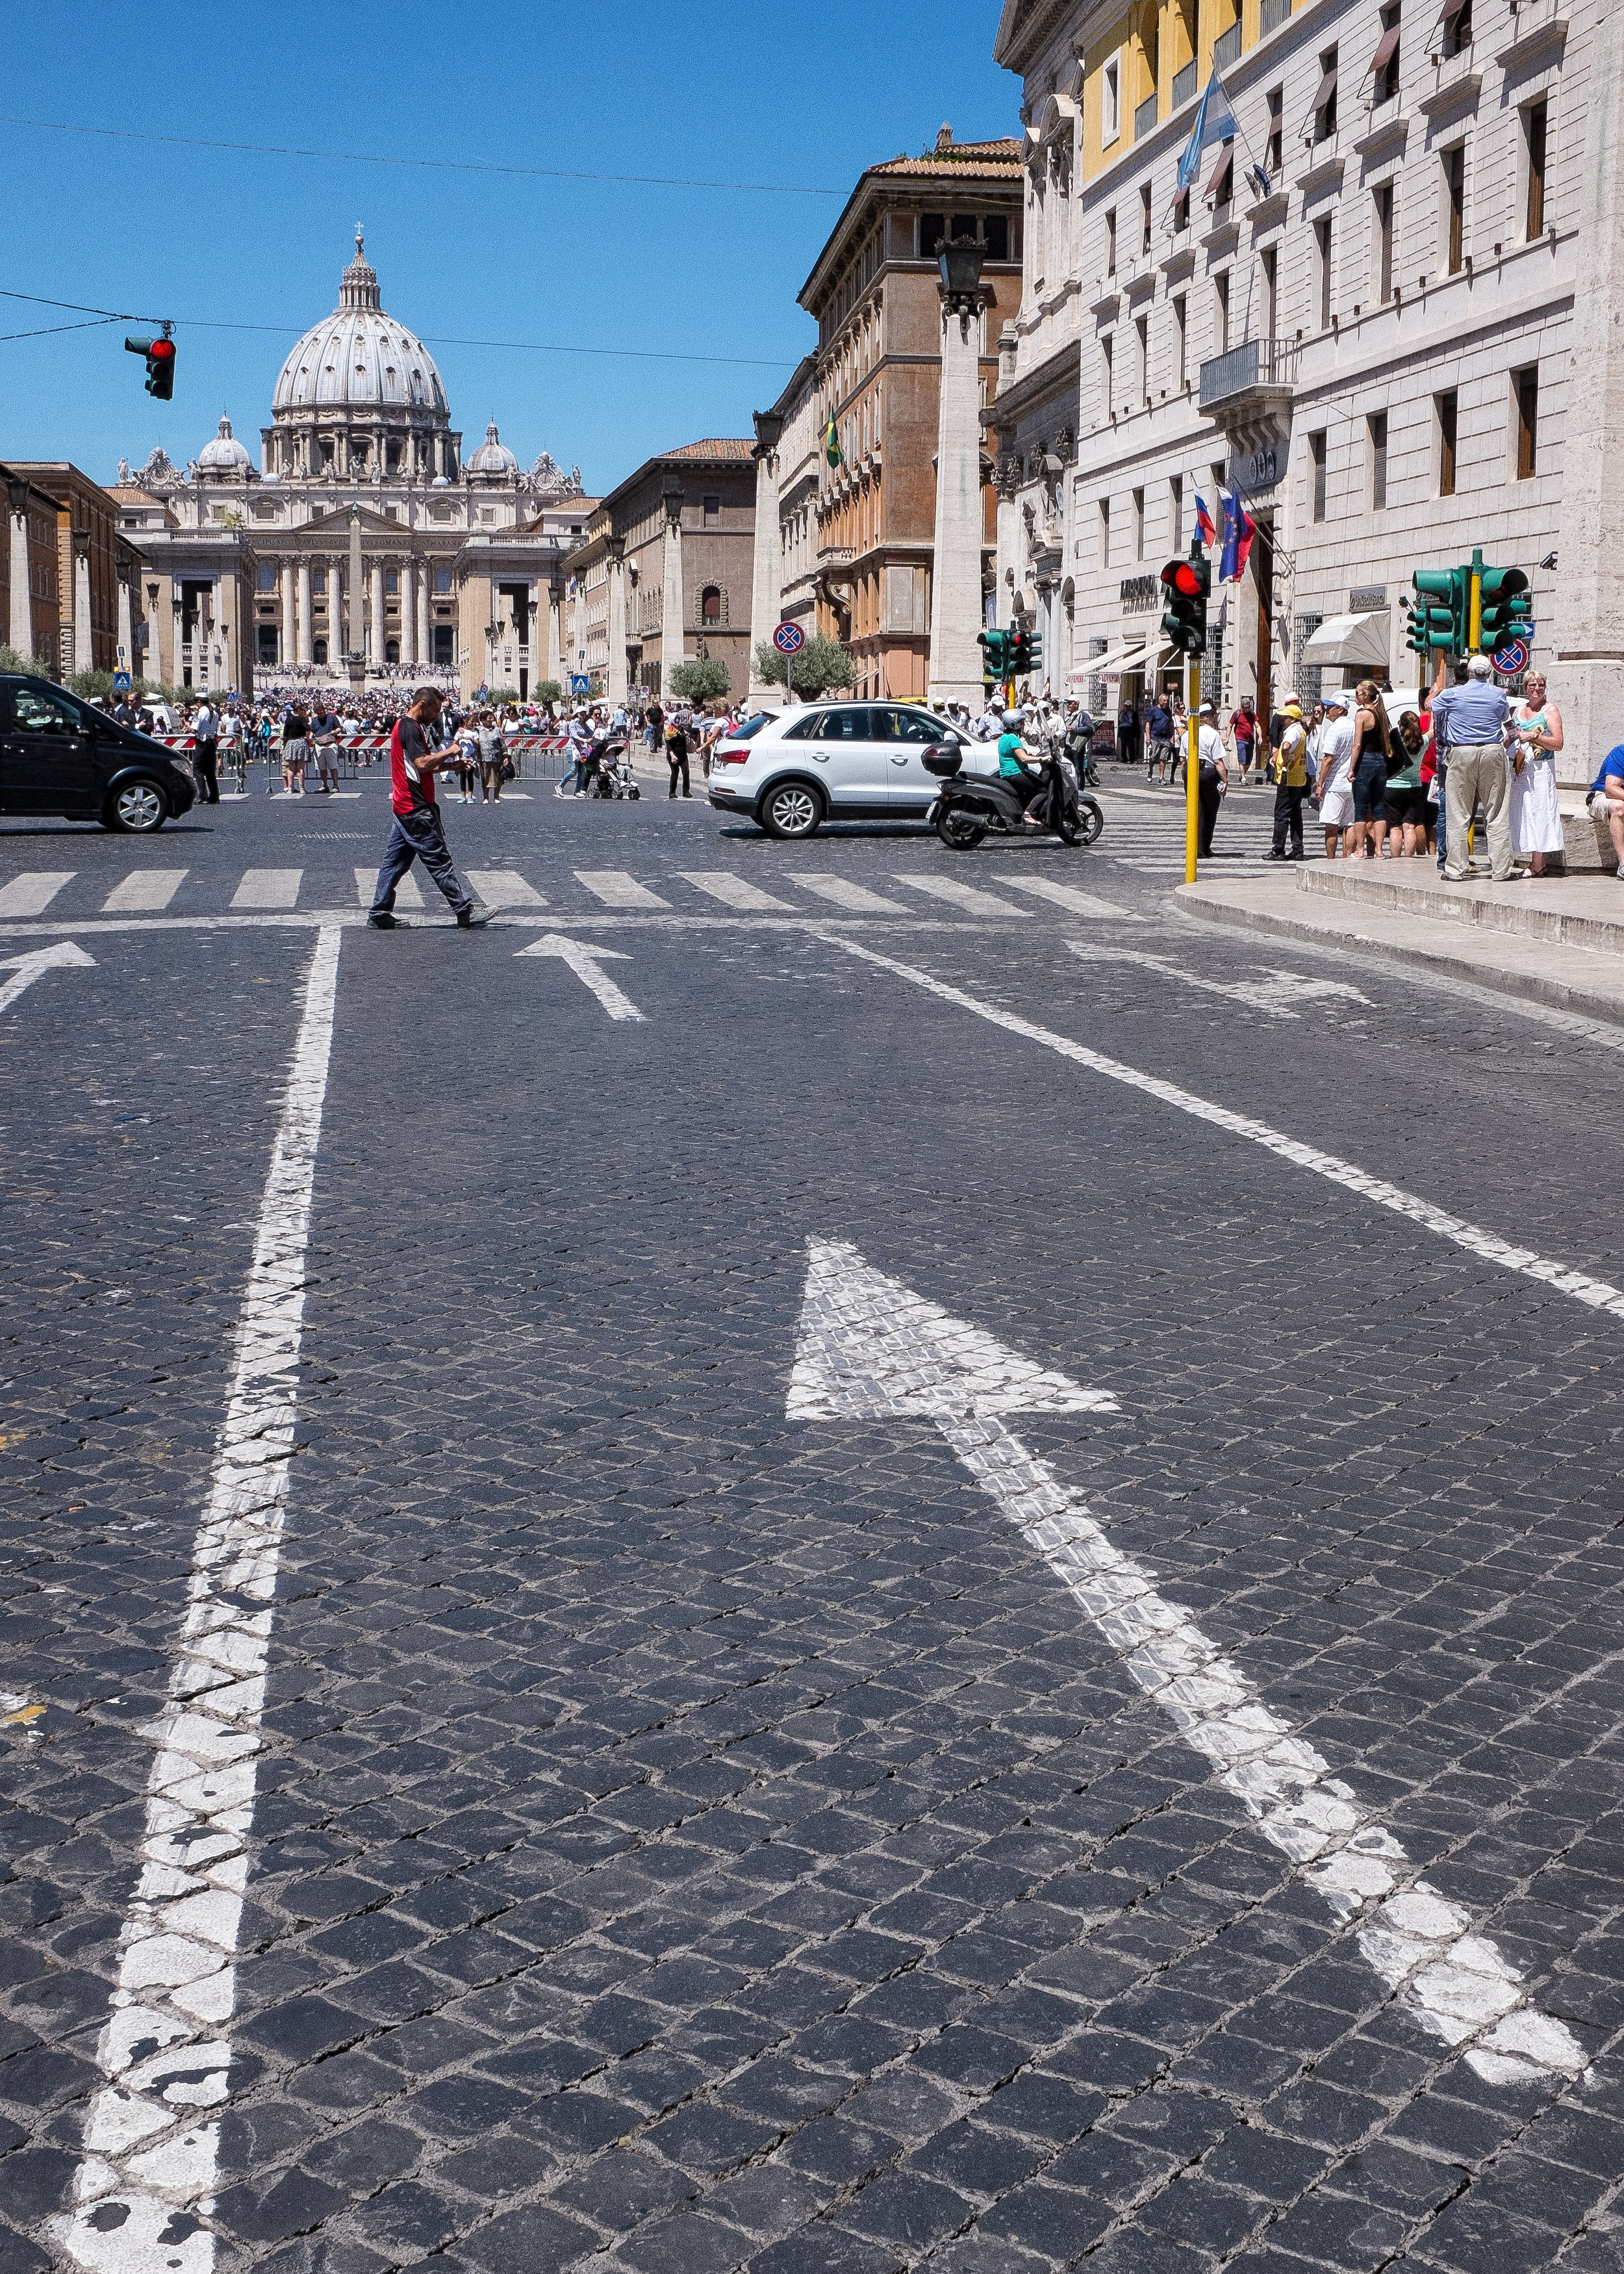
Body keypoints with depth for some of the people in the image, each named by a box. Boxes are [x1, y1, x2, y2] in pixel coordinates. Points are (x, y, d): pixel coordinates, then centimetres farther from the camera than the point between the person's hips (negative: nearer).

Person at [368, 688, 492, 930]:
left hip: (404, 808, 11)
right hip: (416, 809, -11)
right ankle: (465, 911, -5)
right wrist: (448, 752, -14)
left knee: (395, 860, 11)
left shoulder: (405, 726, 19)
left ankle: (379, 914, 12)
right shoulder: (410, 728, -14)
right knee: (440, 860, -7)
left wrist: (451, 765, 12)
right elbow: (422, 763, -26)